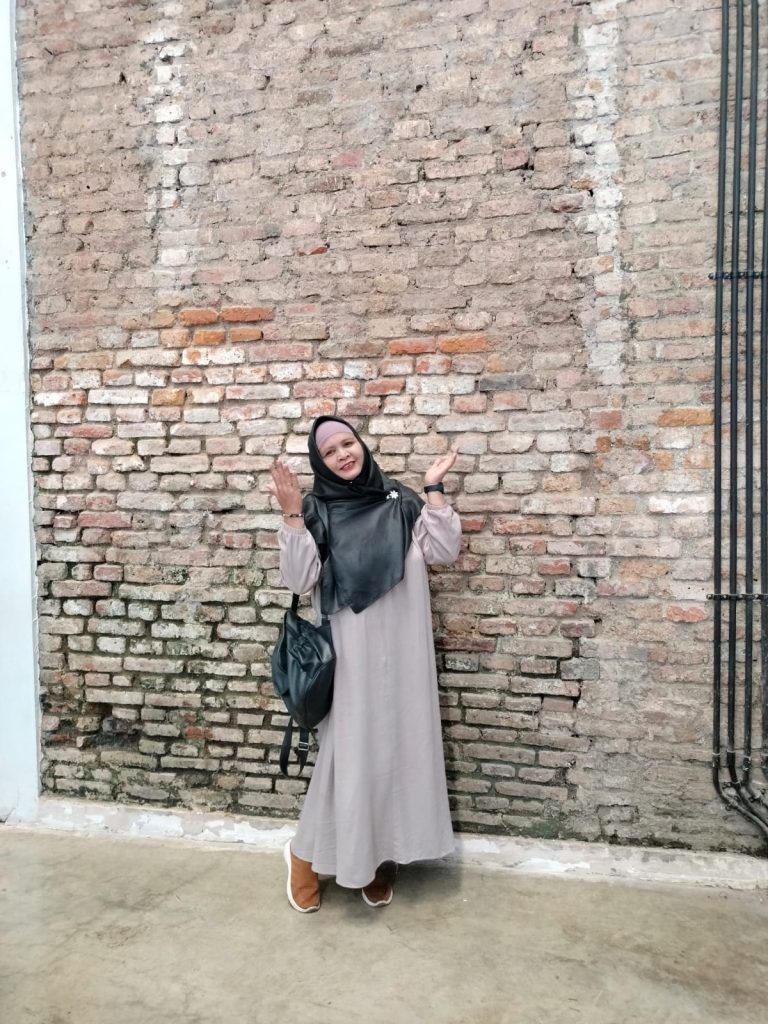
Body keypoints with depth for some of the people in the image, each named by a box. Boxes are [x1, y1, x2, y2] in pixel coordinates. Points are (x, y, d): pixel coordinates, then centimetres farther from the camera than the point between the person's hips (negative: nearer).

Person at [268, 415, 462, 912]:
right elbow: (300, 580, -10)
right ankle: (306, 853, 27)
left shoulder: (401, 502, 5)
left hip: (401, 652, 3)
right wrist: (292, 514, -18)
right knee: (350, 753, 3)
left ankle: (382, 856, 30)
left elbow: (444, 552, -2)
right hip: (349, 655, -3)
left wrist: (434, 490, -5)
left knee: (398, 747, 10)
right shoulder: (316, 512, -1)